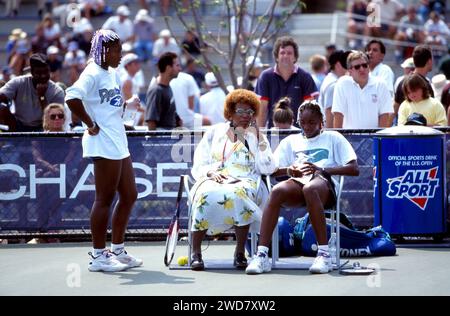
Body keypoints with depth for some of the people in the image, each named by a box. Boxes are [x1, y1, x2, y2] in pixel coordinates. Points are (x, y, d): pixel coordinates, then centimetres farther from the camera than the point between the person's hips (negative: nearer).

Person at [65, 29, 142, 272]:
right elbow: (72, 97, -28)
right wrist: (90, 124, -22)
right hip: (104, 145, -10)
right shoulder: (93, 73, -13)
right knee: (104, 199, -4)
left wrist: (128, 104, 9)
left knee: (129, 196, 13)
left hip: (118, 143, 10)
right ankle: (98, 256, 3)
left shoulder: (113, 74, 16)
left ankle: (117, 250, 22)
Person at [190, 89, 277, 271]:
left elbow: (268, 169, 3)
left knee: (238, 194, -38)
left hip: (244, 182, 0)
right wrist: (210, 172, -7)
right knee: (207, 195, -36)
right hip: (213, 180, 0)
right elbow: (198, 166, 15)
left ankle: (240, 253, -32)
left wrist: (254, 140, 2)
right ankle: (196, 253, -33)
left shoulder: (257, 137, 19)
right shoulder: (215, 132, 20)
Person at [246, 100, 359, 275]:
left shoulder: (333, 138, 19)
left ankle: (324, 254, -39)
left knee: (310, 189, -41)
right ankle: (262, 255, -41)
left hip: (324, 183, -3)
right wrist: (289, 170, -4)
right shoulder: (290, 141, 28)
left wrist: (322, 169, -7)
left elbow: (354, 169, 6)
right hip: (297, 183, 3)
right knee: (277, 191, -34)